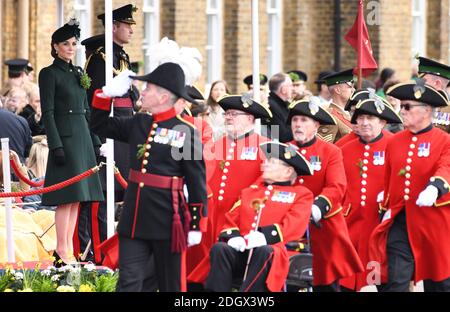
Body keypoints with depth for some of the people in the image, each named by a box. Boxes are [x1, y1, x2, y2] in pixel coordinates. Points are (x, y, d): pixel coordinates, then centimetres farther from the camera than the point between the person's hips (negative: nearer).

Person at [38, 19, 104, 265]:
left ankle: (70, 246, 10)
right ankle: (62, 249, -8)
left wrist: (95, 142, 15)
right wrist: (56, 146, -17)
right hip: (65, 138, -7)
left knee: (77, 195, 6)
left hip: (82, 138, 7)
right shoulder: (49, 74, -5)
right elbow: (47, 113, -11)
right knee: (68, 195, -10)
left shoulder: (78, 73, 16)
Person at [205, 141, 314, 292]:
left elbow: (294, 225, -3)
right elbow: (231, 218, 22)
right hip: (241, 250, 4)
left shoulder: (301, 194, 15)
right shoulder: (250, 191, 31)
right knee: (219, 248, -29)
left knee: (264, 252, -40)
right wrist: (233, 236, -3)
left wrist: (266, 236, -20)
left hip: (270, 249, -4)